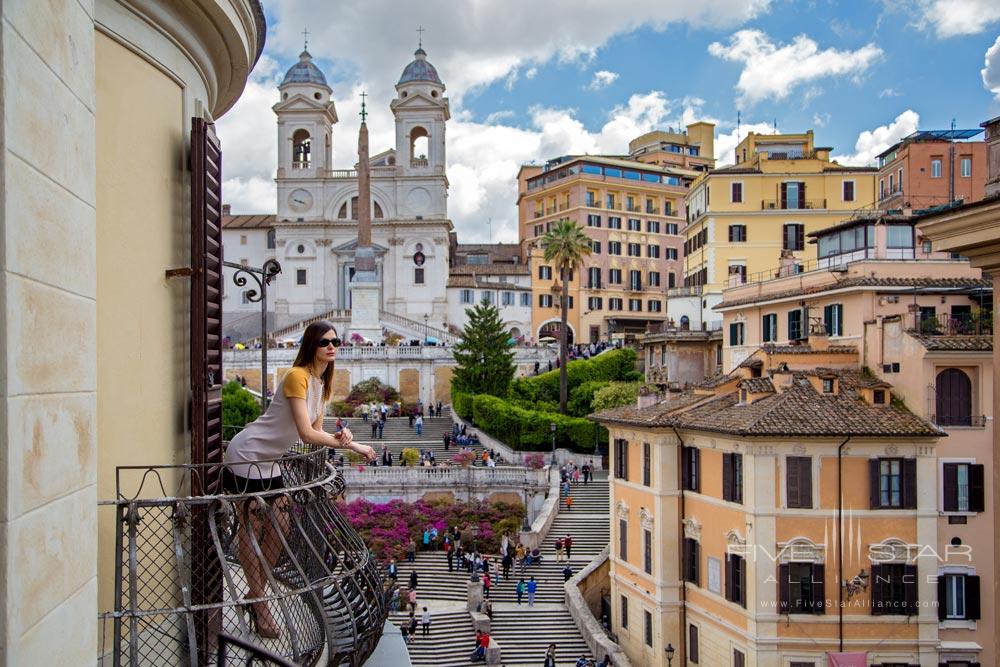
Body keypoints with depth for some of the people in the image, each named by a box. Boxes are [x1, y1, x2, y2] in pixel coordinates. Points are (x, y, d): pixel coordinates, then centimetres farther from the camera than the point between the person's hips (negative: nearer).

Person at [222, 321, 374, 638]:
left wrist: (340, 437, -20)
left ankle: (255, 595, 24)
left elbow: (316, 432, 1)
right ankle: (258, 602, 12)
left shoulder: (323, 384, 4)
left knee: (279, 528, 9)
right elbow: (307, 434, -29)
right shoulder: (297, 376, -24)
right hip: (246, 457, -9)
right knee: (252, 528, 0)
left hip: (269, 462, 9)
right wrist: (352, 445, -24)